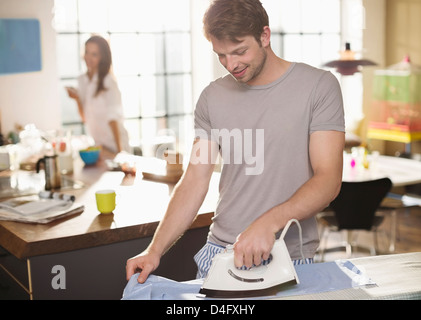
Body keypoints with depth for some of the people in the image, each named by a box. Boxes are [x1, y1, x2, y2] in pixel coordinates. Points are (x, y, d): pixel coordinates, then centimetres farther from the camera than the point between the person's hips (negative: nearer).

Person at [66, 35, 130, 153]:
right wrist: (77, 99, -9)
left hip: (113, 143, -6)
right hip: (96, 142, 6)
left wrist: (119, 150, -18)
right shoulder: (82, 79, 6)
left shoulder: (108, 81, -14)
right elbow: (85, 118, 7)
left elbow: (113, 118, -15)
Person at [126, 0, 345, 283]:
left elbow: (329, 180, -14)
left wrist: (268, 224, -28)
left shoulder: (319, 86, -7)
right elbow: (195, 182, 3)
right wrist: (155, 250, -6)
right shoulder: (213, 98, 4)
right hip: (219, 253, 3)